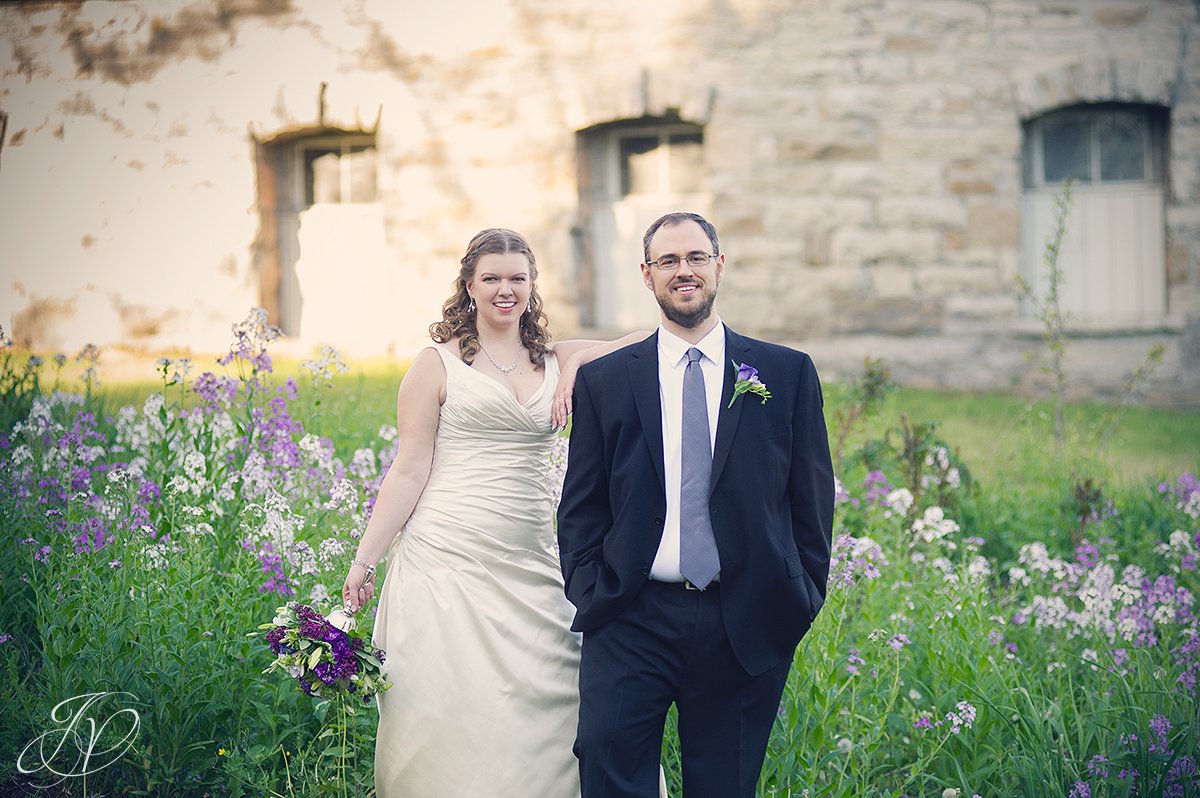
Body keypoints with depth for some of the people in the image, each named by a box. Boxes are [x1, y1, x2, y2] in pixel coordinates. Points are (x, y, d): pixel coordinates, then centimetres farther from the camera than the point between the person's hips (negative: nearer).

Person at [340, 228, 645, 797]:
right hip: (446, 556, -3)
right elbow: (409, 471, 1)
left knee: (542, 710, -1)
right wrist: (364, 561, -4)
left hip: (529, 568, 3)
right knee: (448, 712, -4)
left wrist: (581, 366, -5)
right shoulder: (438, 364, 3)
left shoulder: (559, 361, 12)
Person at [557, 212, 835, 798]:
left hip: (745, 629, 0)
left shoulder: (788, 374, 6)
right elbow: (580, 507, 9)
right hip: (631, 622, 0)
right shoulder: (602, 381, 7)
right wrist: (591, 596, -1)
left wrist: (803, 596, 2)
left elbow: (812, 499, 8)